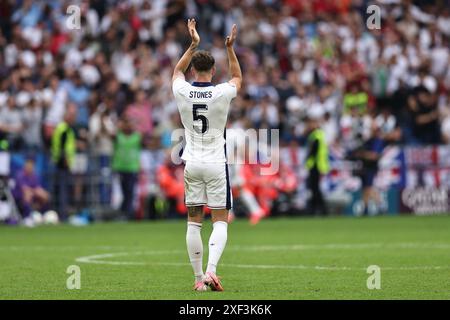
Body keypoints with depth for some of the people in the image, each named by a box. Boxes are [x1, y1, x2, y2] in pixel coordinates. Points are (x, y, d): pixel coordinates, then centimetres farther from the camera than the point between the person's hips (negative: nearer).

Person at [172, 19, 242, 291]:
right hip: (216, 163, -2)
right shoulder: (222, 93, -10)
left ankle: (199, 278, 6)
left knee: (194, 222, 6)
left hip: (192, 164, 2)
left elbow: (178, 71, 21)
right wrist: (230, 48, 17)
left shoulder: (182, 92, -4)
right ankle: (211, 270, -17)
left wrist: (193, 44, 24)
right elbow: (238, 77, 15)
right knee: (220, 220, 2)